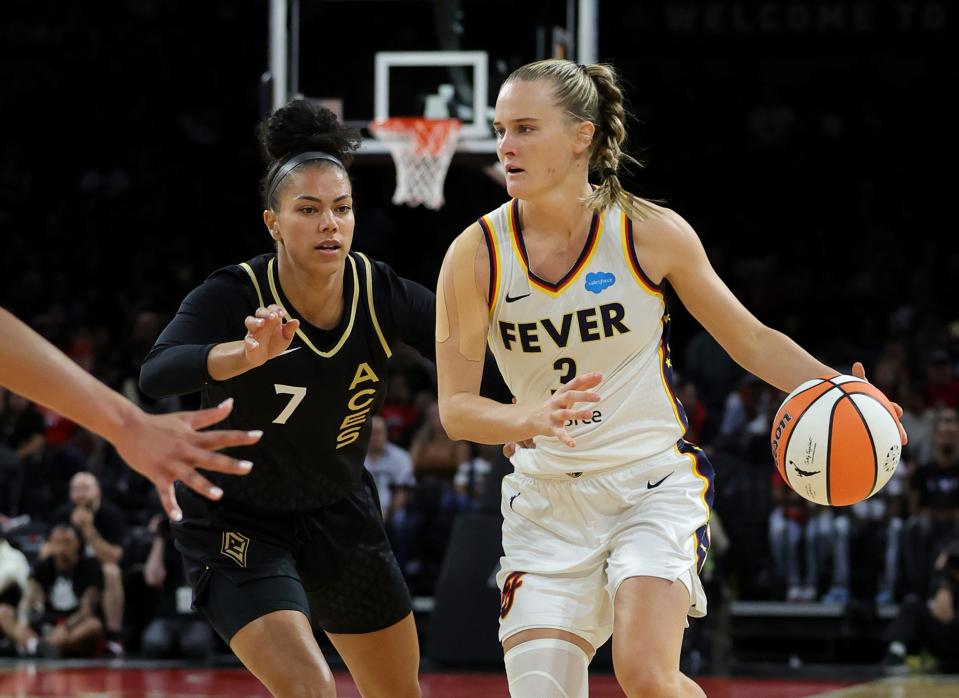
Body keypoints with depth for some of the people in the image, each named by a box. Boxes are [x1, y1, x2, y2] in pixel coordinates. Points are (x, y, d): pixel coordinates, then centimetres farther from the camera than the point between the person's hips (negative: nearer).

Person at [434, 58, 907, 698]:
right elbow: (456, 406, -6)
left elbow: (751, 340, 3)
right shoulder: (476, 256, -6)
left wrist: (837, 389, -13)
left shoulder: (651, 233, -7)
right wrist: (534, 418, -27)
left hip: (655, 487, -2)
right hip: (547, 502, 2)